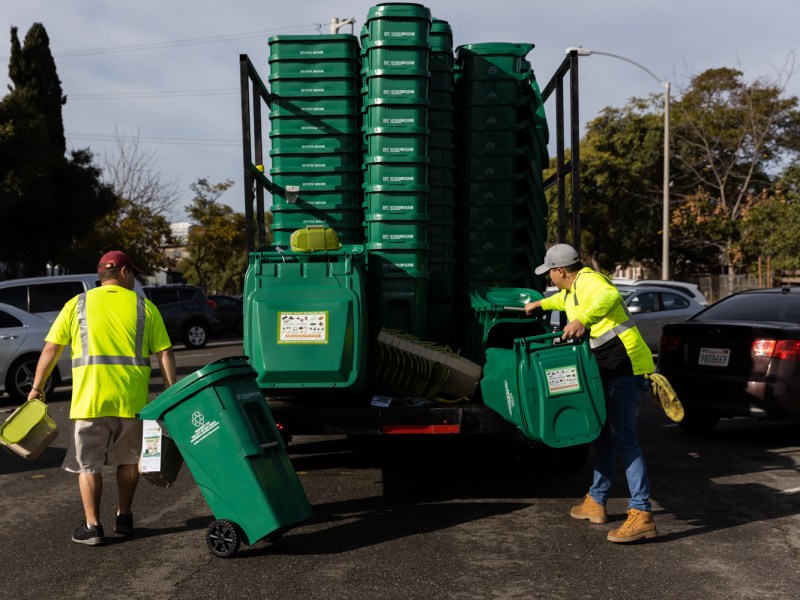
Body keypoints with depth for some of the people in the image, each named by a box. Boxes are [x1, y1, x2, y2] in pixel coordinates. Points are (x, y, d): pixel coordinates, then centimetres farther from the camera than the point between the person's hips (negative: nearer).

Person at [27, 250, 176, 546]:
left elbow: (51, 349, 6)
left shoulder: (77, 305, 8)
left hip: (90, 399, -1)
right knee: (129, 458, 18)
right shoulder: (144, 306, 7)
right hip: (133, 399, 1)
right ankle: (124, 517, 25)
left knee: (89, 463, 10)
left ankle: (92, 526, 9)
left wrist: (37, 388, 14)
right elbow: (165, 354, 2)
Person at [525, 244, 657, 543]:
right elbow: (565, 299, 45)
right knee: (604, 434, 17)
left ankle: (642, 515, -19)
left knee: (623, 438, -17)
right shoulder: (574, 288, 18)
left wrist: (582, 320, -49)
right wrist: (540, 304, 58)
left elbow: (610, 296, -38)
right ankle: (596, 502, 30)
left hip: (626, 369, -11)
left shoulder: (588, 280, -14)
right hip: (612, 372, 11)